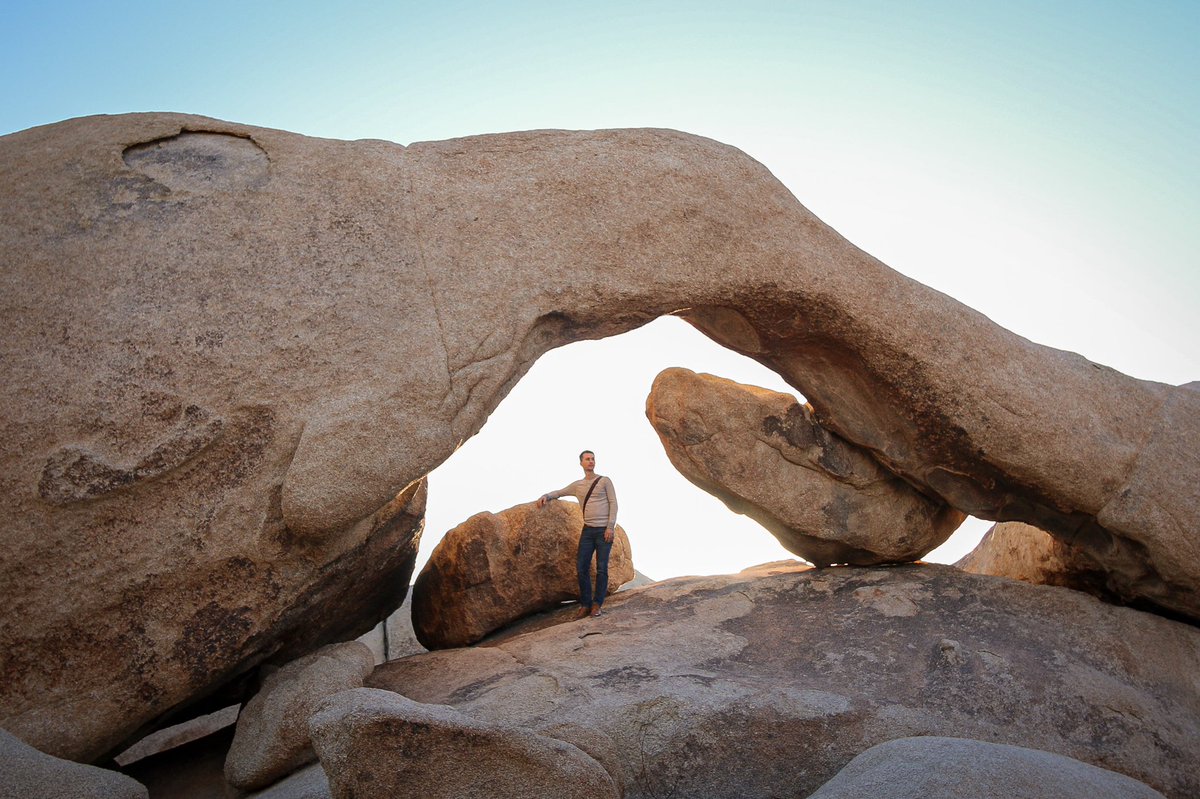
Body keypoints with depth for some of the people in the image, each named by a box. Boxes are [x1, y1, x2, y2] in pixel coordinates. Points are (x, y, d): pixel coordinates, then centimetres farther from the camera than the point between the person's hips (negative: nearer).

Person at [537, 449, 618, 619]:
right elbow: (559, 492, 22)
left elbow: (613, 504, -3)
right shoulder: (577, 485, 13)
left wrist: (610, 527, -13)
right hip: (588, 530, 4)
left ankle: (597, 604, 6)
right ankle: (585, 605, 5)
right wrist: (545, 496, 0)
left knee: (602, 568, -3)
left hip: (605, 530, -4)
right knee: (581, 567, -4)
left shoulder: (605, 481, 2)